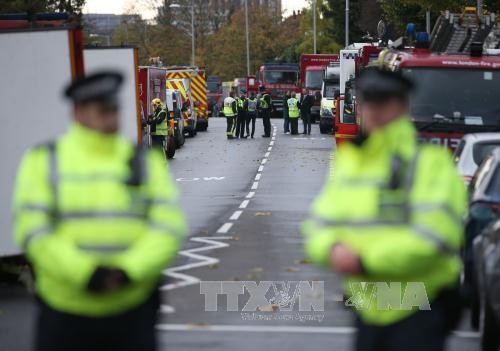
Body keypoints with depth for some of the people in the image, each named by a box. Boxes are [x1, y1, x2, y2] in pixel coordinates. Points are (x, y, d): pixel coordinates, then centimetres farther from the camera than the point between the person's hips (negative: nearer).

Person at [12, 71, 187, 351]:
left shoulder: (146, 161, 6)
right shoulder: (44, 161, 2)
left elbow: (169, 226, -3)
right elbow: (32, 230, -8)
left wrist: (128, 271, -19)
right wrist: (85, 273, -20)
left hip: (133, 313, 1)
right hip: (65, 313, -1)